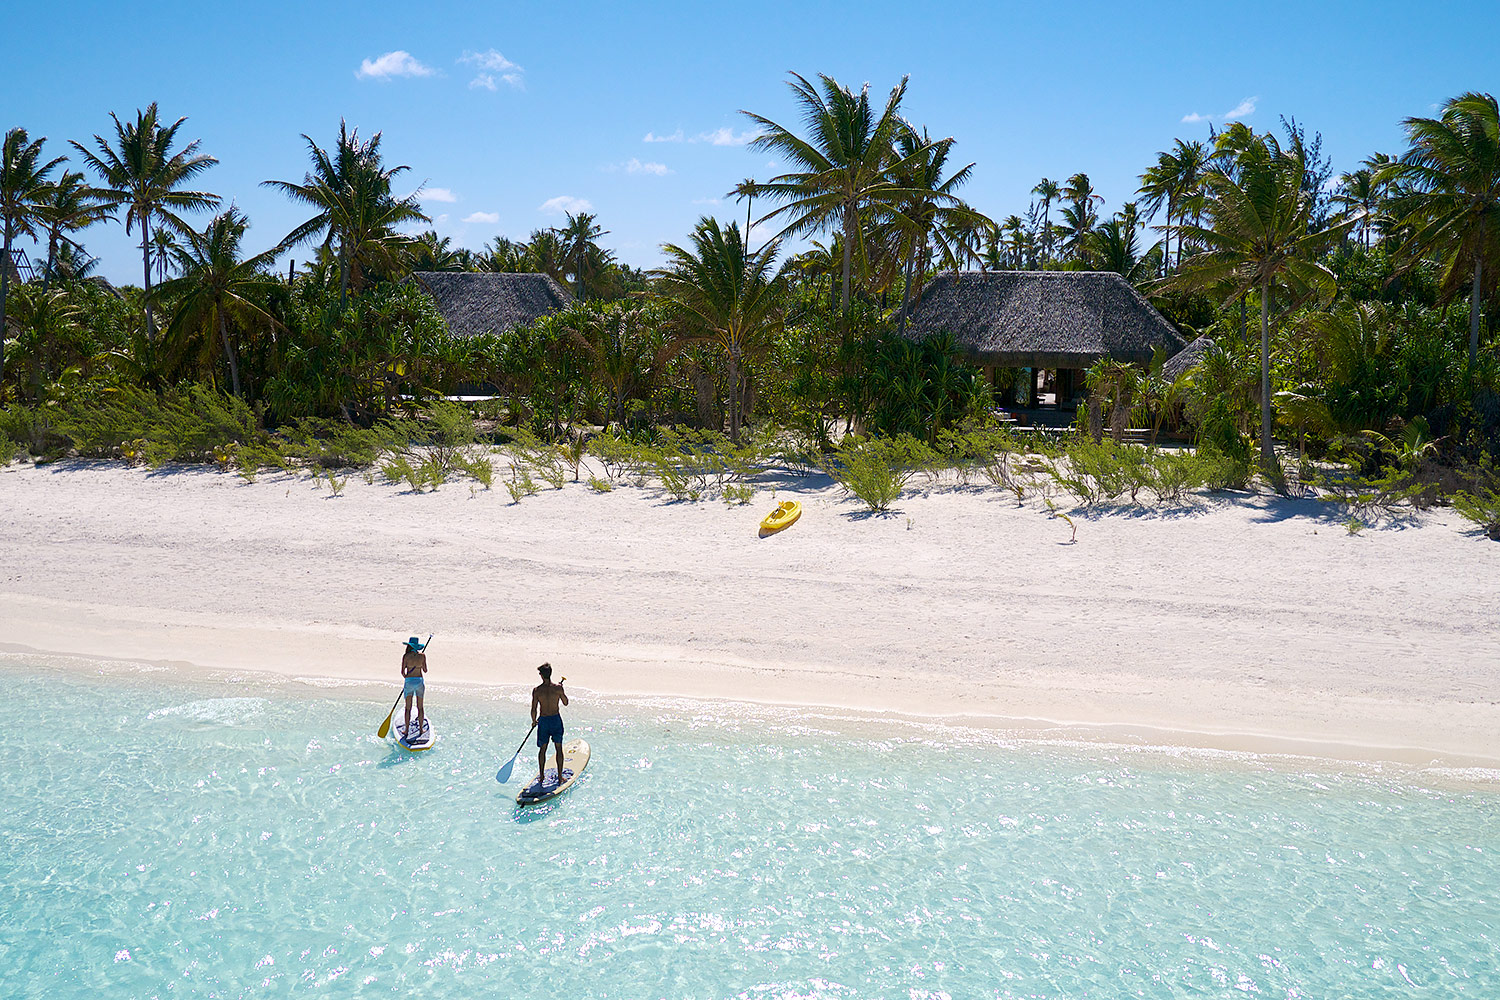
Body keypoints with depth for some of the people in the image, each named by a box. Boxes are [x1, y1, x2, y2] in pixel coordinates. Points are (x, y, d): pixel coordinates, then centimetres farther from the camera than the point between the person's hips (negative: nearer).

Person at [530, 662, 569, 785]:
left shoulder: (536, 690, -12)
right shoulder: (558, 688, -12)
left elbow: (534, 709, -8)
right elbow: (565, 703, 2)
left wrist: (534, 721, 10)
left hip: (543, 721, 0)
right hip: (556, 719, 0)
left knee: (542, 749, 15)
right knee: (559, 748, 11)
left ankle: (541, 776, 21)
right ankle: (560, 776, 14)